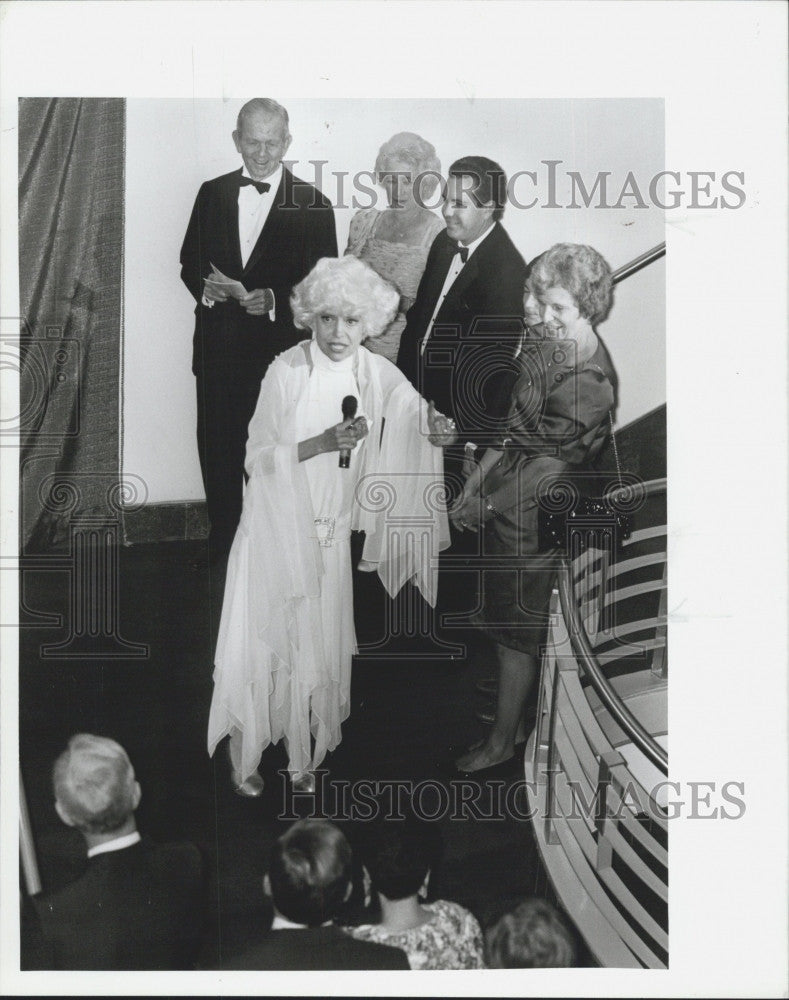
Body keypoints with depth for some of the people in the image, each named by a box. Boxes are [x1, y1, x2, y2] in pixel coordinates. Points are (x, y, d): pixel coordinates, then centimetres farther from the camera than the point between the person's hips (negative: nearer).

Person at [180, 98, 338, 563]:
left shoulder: (313, 205, -3)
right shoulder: (213, 193, 9)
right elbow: (190, 262, 14)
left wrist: (273, 300, -20)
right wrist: (204, 287, -9)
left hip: (279, 353, -3)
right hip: (218, 350, 3)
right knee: (218, 453, 10)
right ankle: (221, 551, 26)